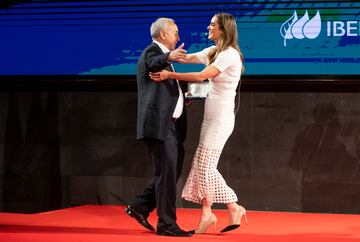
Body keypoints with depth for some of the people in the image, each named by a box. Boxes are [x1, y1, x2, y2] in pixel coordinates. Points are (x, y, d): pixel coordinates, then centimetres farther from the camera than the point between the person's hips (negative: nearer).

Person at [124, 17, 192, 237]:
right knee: (167, 172, -8)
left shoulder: (164, 55, 25)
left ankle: (140, 207, 20)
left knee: (172, 170, 13)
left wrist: (183, 97, 18)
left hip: (170, 125, 10)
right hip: (159, 124, -10)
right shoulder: (152, 51, -5)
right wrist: (169, 57, -51)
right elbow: (154, 64, -31)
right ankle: (167, 223, -3)